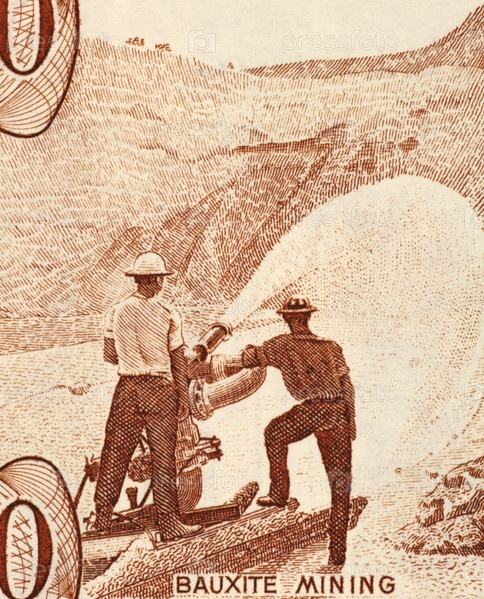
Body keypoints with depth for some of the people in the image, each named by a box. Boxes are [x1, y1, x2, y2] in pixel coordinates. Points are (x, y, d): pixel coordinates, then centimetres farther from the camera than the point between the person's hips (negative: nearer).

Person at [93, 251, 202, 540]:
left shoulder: (117, 311, 0)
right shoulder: (168, 314, -7)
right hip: (161, 390, -3)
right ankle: (169, 523, 7)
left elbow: (110, 356, 2)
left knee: (115, 453, 11)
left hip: (128, 387, 3)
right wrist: (184, 397, 2)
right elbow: (179, 360, -5)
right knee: (163, 459, 3)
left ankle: (103, 516, 18)